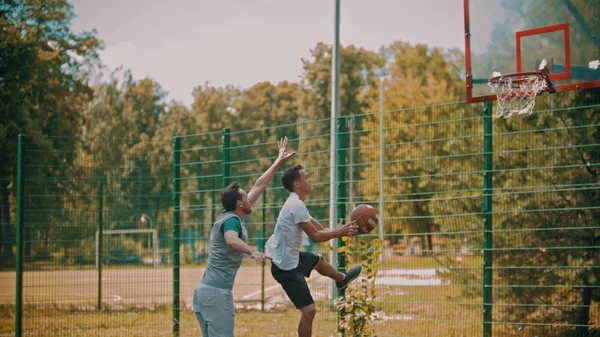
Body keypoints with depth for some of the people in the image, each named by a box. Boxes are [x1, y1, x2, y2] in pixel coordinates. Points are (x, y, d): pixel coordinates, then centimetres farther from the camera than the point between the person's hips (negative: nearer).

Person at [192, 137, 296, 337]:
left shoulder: (231, 215, 14)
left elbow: (259, 186, 22)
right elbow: (231, 239, -38)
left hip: (205, 290, 10)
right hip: (217, 293, -10)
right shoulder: (231, 220, -12)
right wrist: (253, 252, -56)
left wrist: (279, 162, 27)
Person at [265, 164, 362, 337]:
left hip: (289, 257, 11)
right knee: (309, 310, -10)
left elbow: (319, 228, 10)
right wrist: (339, 232, -9)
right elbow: (316, 236, -22)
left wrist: (342, 231, -2)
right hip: (286, 267, -11)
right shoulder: (297, 206, -25)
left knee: (318, 260, 36)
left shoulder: (295, 203, 7)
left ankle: (342, 279, 67)